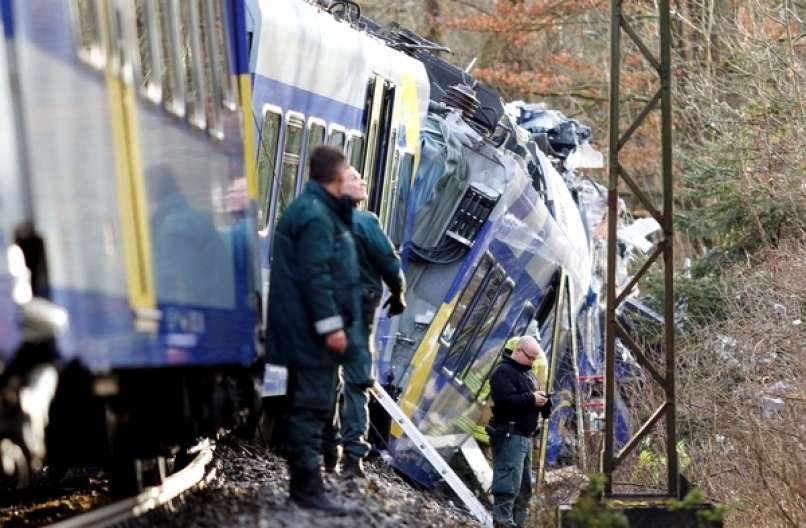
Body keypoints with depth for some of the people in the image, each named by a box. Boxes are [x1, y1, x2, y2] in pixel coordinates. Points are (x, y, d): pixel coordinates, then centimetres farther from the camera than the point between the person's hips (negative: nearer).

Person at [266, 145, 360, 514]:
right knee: (312, 406, -11)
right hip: (313, 332, -11)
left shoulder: (306, 209, 18)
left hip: (302, 332, 11)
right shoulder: (316, 216, -16)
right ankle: (308, 487, -12)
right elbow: (316, 275, -22)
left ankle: (303, 483, 21)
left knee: (305, 405, 15)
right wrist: (331, 325, -22)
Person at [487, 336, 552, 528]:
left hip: (525, 436, 10)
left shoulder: (527, 373, 21)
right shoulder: (504, 372, -9)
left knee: (524, 487, 12)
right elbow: (506, 400, -23)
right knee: (509, 484, -13)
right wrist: (531, 399, -17)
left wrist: (543, 401, 3)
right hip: (509, 436, -10)